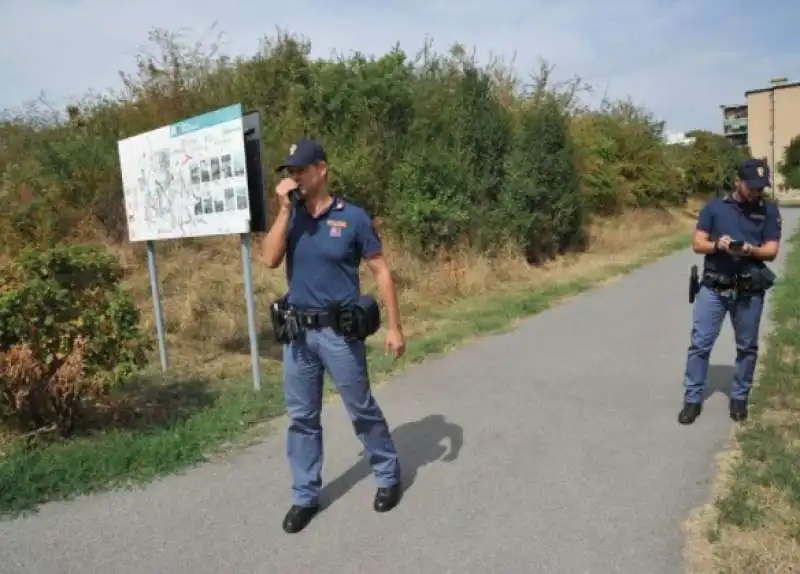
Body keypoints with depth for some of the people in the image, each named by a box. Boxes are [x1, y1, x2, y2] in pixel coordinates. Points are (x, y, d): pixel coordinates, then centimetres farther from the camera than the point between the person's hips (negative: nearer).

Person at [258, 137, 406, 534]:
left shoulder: (352, 217, -7)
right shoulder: (290, 217, 5)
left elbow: (381, 271, -4)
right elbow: (269, 260, -9)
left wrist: (393, 326, -8)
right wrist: (285, 209, -14)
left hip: (339, 331, -4)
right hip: (297, 332, 4)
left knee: (362, 410, 9)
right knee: (301, 417, 11)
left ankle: (388, 476, 31)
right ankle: (305, 496, 25)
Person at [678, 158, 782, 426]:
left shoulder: (769, 211, 3)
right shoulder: (714, 207, 2)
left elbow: (771, 250, -1)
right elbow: (697, 244, 1)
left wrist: (751, 250, -21)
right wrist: (717, 245, -20)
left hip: (750, 291, 1)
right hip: (713, 287, -1)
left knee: (747, 347, 11)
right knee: (700, 343, -1)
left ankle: (739, 398, 26)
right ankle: (692, 399, 7)